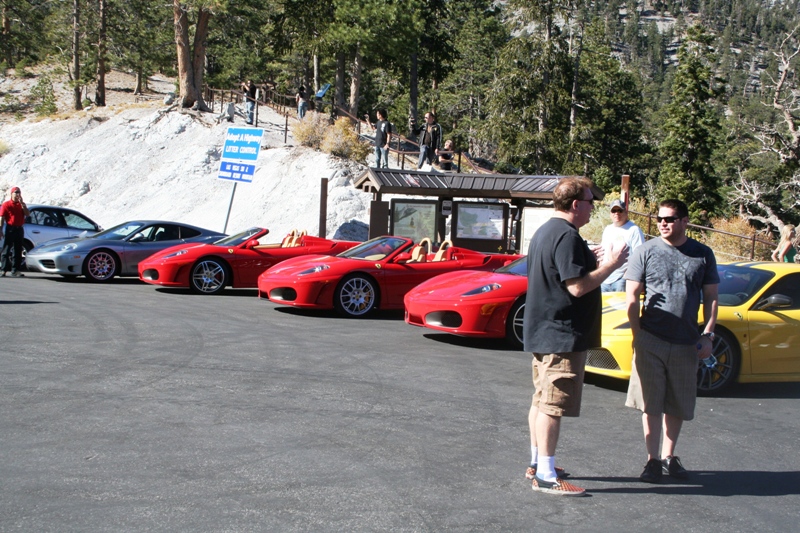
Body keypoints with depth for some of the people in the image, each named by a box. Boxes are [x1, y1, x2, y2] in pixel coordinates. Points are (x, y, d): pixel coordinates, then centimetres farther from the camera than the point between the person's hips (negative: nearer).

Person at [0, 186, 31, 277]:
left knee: (17, 251, 5)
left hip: (19, 229, 5)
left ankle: (15, 270, 8)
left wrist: (22, 203, -7)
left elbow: (27, 214, 1)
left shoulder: (21, 204, 14)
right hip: (10, 229, -5)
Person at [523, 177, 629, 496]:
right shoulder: (566, 236, -19)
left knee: (542, 401, 17)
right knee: (553, 405, -7)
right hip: (562, 335, -11)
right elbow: (578, 286, -23)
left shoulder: (545, 231, 14)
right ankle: (546, 476, -3)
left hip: (543, 332, 11)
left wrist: (589, 261, 17)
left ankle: (537, 464, 27)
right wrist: (610, 265, -14)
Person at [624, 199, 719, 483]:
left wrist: (708, 335, 0)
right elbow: (632, 297, 0)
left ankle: (669, 456, 24)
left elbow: (711, 298, 10)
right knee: (651, 403, 0)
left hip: (686, 343, 2)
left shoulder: (702, 254, 6)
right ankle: (653, 460, 8)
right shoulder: (646, 251, 0)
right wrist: (637, 335, -7)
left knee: (678, 406, 10)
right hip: (651, 341, -2)